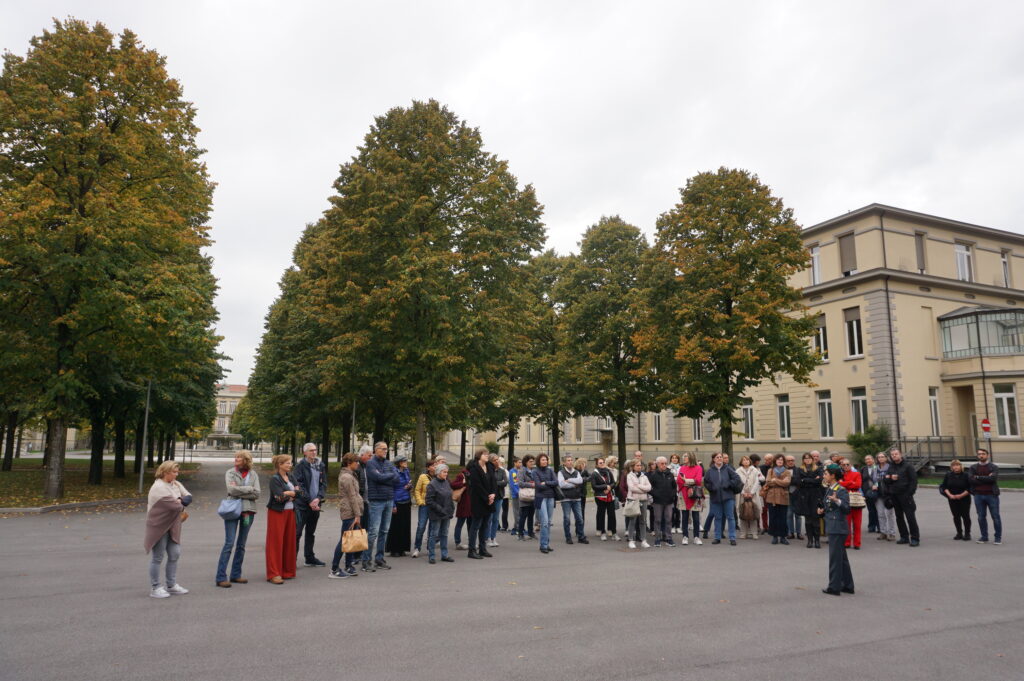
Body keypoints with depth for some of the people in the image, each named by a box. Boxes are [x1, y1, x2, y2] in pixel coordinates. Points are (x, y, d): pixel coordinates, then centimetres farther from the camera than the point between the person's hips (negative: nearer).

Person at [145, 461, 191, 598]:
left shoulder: (176, 484, 8)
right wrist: (182, 505, -4)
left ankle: (171, 585, 24)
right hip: (159, 527, -8)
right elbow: (175, 506, -25)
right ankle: (155, 588, 14)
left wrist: (181, 501, -19)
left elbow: (188, 496, 2)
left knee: (175, 554, 11)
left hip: (172, 527, 8)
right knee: (157, 558, 2)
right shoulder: (158, 487, -20)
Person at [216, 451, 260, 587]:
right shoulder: (230, 472, 1)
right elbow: (231, 489, -15)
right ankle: (221, 577, -2)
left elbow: (257, 494, -4)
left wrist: (239, 492, -12)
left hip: (248, 511, 3)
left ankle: (236, 575, 20)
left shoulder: (253, 474, 6)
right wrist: (249, 488, -8)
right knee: (229, 543, -7)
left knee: (241, 545, 10)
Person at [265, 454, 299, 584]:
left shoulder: (290, 477, 11)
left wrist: (287, 494, -12)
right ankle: (274, 574, -1)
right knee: (276, 542, -4)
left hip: (290, 512, 6)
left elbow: (298, 490, 1)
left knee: (289, 541, 8)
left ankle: (287, 571, 17)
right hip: (277, 513, -6)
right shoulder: (274, 479, -9)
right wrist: (291, 493, -9)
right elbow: (279, 496, -20)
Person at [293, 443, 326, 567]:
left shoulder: (320, 465, 9)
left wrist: (318, 498, -6)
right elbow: (299, 485, -11)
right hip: (302, 504, -5)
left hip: (315, 504, 5)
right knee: (297, 532, -5)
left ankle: (310, 558, 23)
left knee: (311, 532, 15)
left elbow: (324, 483, 9)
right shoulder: (300, 466, -6)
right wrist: (310, 501, -14)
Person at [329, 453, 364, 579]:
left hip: (350, 513, 10)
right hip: (349, 512, -10)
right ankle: (334, 570, 0)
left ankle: (348, 567, 17)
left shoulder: (349, 475, 17)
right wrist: (357, 515, -15)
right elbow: (352, 497, -16)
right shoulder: (347, 477, -14)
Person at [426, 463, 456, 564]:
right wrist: (439, 509, -18)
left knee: (444, 534, 13)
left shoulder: (446, 482, 9)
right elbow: (429, 501, -16)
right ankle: (431, 556, 10)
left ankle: (444, 555, 21)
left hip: (447, 514, 7)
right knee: (434, 534, 1)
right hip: (437, 514, -7)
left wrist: (452, 508, 7)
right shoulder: (432, 484, -13)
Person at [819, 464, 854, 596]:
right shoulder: (828, 489, 12)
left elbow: (847, 508, -21)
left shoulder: (841, 490, -14)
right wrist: (822, 511, 4)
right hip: (832, 527, 9)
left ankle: (834, 587, 4)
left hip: (838, 527, -9)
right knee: (841, 556, 16)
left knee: (835, 557, -3)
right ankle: (847, 585, 25)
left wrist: (837, 500, -36)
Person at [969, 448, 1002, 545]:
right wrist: (987, 479, -11)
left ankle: (998, 537, 11)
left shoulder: (993, 467, 1)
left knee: (996, 517, 1)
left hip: (991, 495, -2)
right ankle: (984, 536, 16)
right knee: (981, 517, 7)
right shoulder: (973, 468, 8)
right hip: (978, 496, 2)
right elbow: (971, 479, -8)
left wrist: (978, 477, -10)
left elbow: (993, 478, -16)